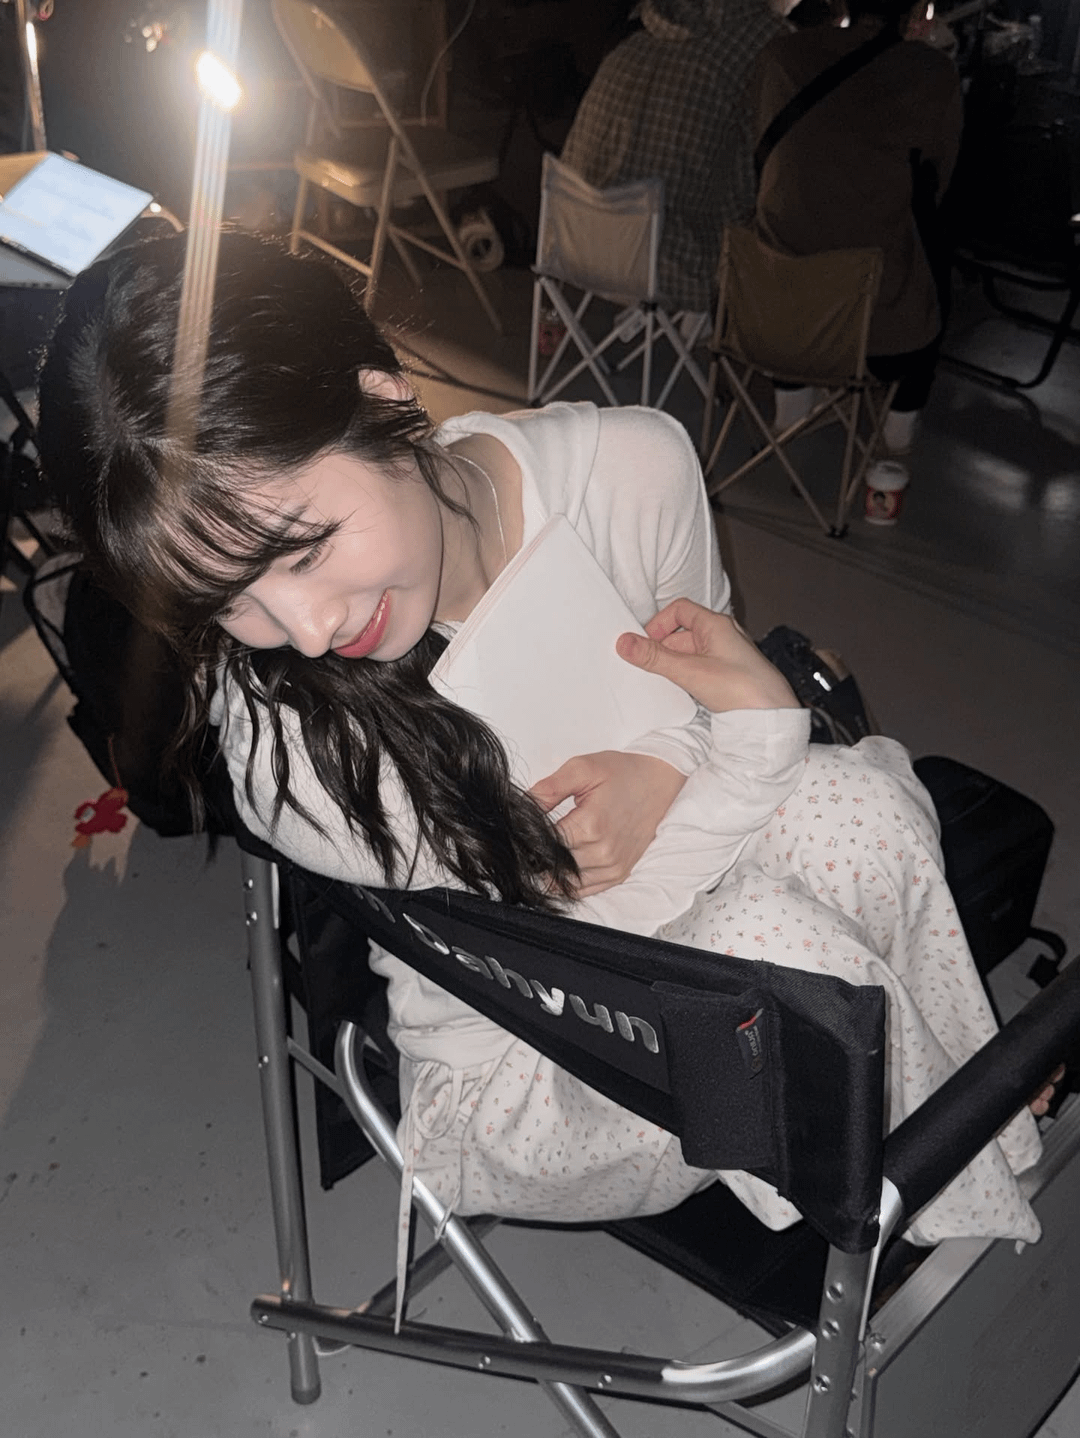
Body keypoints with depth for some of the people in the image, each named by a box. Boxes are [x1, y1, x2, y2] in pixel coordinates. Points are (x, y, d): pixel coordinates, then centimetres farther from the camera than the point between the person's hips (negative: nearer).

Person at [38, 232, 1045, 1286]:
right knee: (771, 931, -33)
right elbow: (592, 934, -18)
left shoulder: (635, 468, -19)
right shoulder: (290, 762, -29)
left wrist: (664, 776, -22)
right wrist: (760, 729, -26)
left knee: (849, 798, -28)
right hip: (520, 1078, -3)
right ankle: (958, 1201, -1)